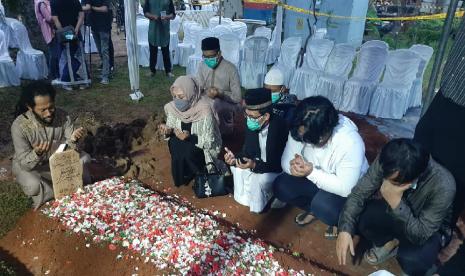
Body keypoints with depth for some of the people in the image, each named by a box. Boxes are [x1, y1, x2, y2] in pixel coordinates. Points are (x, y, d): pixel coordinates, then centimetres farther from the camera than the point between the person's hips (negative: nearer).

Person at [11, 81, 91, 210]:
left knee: (85, 158, -15)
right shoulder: (19, 126, -30)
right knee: (33, 186, -35)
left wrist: (73, 139, -43)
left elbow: (69, 146, -19)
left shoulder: (62, 115, -21)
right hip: (27, 164, -4)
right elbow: (24, 163, -28)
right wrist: (37, 153, -50)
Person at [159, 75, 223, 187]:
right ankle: (181, 177, 0)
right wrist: (168, 130, -24)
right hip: (185, 144, 4)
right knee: (173, 143, -25)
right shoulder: (173, 107, -13)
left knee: (188, 152, -31)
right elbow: (172, 128, -1)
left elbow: (208, 142, -23)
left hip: (205, 147, -4)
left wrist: (190, 137, -38)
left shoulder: (204, 111, -28)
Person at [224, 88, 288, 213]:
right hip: (260, 162, 7)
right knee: (236, 167, -4)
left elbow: (279, 164, -31)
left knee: (259, 179, -29)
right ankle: (244, 197, 15)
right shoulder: (252, 124, -14)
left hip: (279, 169, -7)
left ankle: (258, 206, 3)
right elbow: (248, 151, -4)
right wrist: (236, 158, -24)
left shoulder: (280, 128, -33)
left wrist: (255, 165, -41)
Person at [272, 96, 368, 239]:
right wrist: (294, 166, -36)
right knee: (280, 186, -16)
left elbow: (346, 188, -32)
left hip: (347, 189, -5)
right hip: (313, 178, 5)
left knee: (323, 205, -33)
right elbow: (285, 161, -12)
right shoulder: (301, 131, -21)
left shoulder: (351, 142, -36)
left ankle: (339, 220, 4)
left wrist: (311, 172, -40)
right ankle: (314, 209, 12)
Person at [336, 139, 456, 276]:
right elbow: (359, 193, -22)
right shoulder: (386, 162, -29)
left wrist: (396, 202, -46)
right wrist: (345, 230, -34)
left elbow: (420, 235, -32)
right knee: (358, 217, -25)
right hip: (393, 209, 3)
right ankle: (390, 241, 6)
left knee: (411, 261, -34)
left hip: (427, 228, -3)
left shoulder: (443, 186, -37)